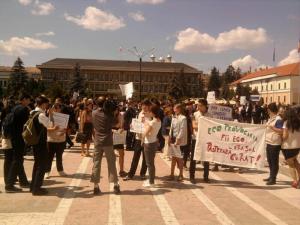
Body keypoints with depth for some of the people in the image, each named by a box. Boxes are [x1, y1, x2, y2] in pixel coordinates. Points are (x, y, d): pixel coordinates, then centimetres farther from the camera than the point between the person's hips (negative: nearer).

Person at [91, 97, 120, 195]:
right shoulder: (109, 114, -8)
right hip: (107, 142, -2)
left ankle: (96, 186, 5)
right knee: (111, 163, 6)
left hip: (97, 142, 2)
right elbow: (115, 123, 2)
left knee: (96, 164, 5)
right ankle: (115, 185, 9)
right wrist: (115, 114, 5)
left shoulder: (94, 113, 1)